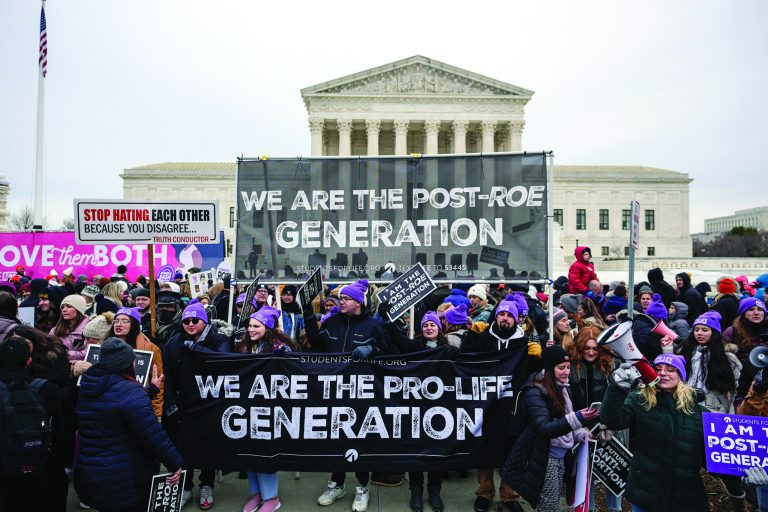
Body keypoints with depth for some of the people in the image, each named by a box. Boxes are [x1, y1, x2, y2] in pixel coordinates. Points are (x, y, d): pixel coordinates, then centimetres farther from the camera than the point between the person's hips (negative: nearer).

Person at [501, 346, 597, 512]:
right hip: (544, 458, -8)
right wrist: (577, 419, -35)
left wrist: (580, 433, -1)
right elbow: (544, 428, -26)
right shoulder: (535, 393, -18)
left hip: (561, 456, 8)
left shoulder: (562, 388, 7)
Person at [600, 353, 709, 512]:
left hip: (687, 499, 2)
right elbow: (612, 421, -21)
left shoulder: (698, 411, 3)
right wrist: (617, 387, -35)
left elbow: (709, 455, 10)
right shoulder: (638, 401, -4)